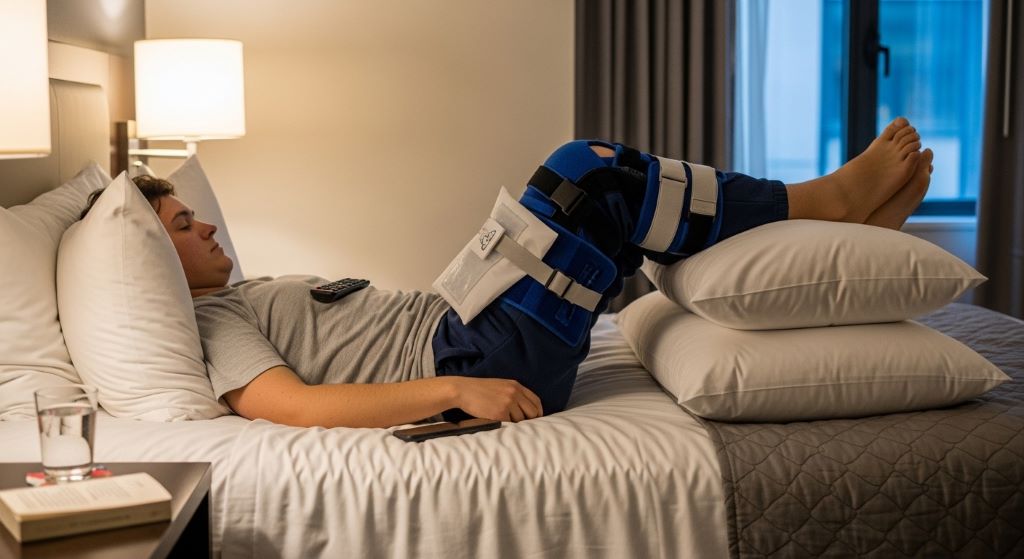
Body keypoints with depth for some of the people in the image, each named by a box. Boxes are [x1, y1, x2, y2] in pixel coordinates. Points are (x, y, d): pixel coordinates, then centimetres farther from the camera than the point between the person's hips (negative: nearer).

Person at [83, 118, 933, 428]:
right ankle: (824, 199, -2)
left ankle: (842, 217, 11)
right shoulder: (208, 322, -7)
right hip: (475, 358, -10)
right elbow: (301, 406, -23)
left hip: (450, 329, 10)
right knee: (588, 173, -15)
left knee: (604, 186, 9)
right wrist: (456, 390, -29)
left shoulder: (243, 298, 21)